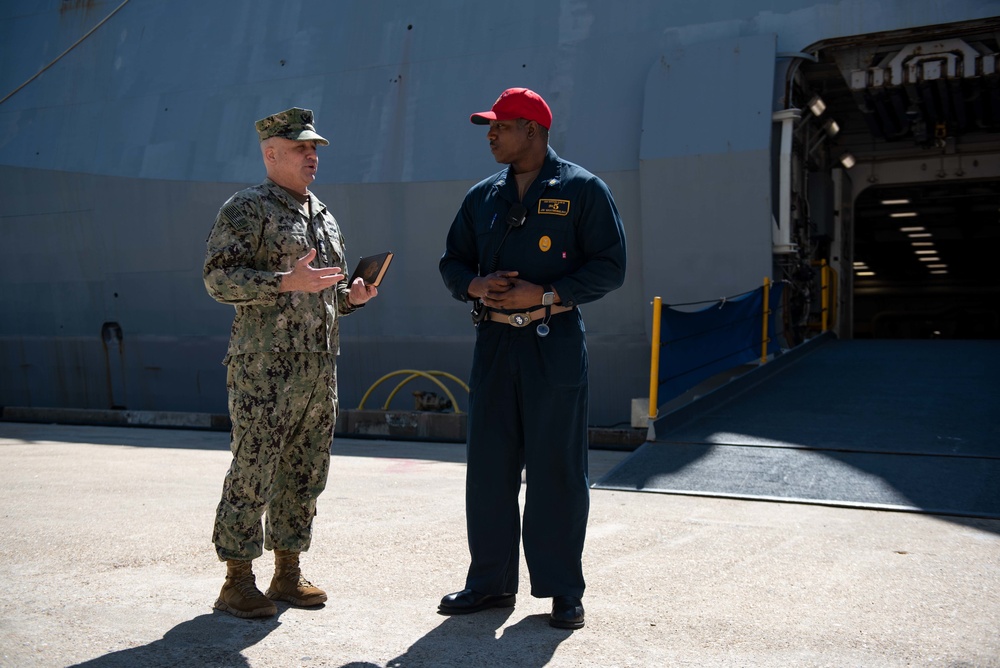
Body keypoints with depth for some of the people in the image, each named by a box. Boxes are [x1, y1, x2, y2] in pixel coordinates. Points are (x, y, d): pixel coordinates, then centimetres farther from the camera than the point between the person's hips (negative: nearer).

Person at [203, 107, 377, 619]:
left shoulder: (324, 218, 20)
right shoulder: (246, 209, -3)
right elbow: (219, 278, -13)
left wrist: (351, 296, 6)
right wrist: (286, 281, -23)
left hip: (321, 368, 8)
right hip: (264, 368, -7)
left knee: (305, 473, 10)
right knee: (252, 472, -4)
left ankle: (288, 574, 21)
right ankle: (237, 582, 7)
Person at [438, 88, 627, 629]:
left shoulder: (582, 190, 0)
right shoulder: (482, 196, 15)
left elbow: (609, 266, -5)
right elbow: (452, 261, 18)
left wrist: (545, 295, -15)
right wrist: (474, 285, -5)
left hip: (554, 345, -5)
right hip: (493, 343, 5)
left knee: (556, 468, 0)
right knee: (488, 466, 8)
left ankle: (563, 590, 13)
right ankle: (490, 581, 21)